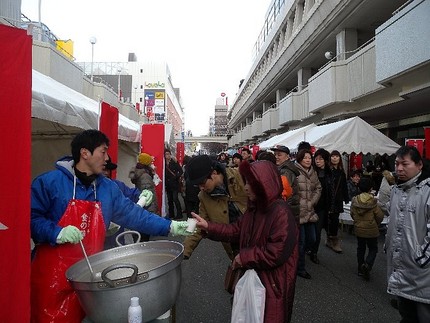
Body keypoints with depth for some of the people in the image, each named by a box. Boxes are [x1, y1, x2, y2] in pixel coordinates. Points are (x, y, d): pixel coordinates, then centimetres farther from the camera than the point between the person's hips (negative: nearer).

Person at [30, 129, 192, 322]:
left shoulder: (108, 188, 4)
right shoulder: (50, 182, -10)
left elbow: (133, 214, 2)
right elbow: (32, 217, -10)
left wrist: (170, 227, -4)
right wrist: (57, 233, -24)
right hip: (54, 273, -4)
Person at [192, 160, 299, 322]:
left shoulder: (281, 212, -26)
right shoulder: (255, 208, 3)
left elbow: (276, 253, -30)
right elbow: (236, 230, 4)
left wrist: (244, 257, -20)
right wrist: (208, 226, -7)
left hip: (272, 283, -8)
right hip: (252, 275, 8)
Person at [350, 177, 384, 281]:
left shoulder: (355, 200, -9)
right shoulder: (373, 201, -17)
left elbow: (352, 214, 0)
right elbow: (380, 216, -10)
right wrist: (376, 223, 10)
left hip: (358, 229, 3)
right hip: (371, 230, -3)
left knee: (360, 248, 17)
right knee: (373, 249, 13)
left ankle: (360, 269, 23)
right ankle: (367, 264, -9)